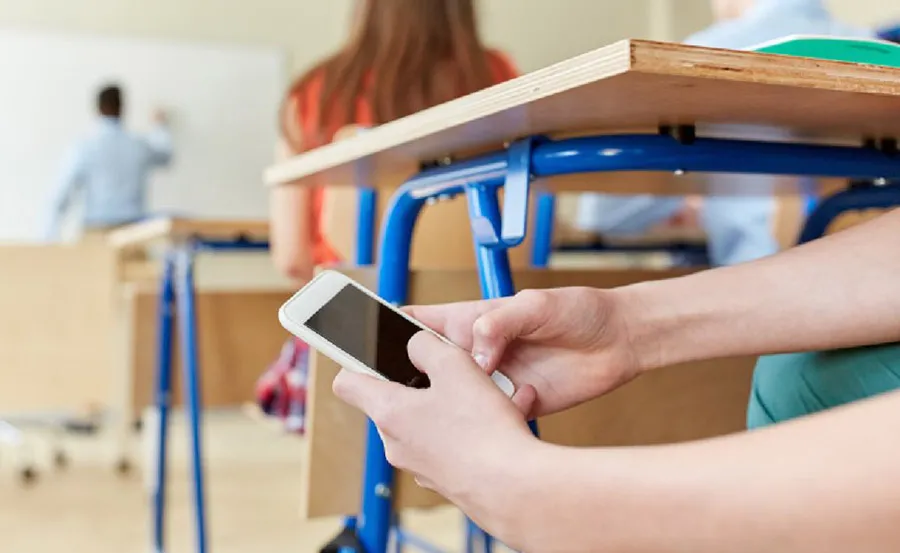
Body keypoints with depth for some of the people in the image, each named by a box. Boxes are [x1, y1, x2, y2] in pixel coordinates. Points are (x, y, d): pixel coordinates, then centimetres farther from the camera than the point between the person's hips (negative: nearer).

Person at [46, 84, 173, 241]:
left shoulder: (84, 148, -5)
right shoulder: (141, 145, 4)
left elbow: (62, 195, -8)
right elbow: (164, 155, 29)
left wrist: (52, 235, 0)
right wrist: (160, 127, 49)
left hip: (97, 230, -2)